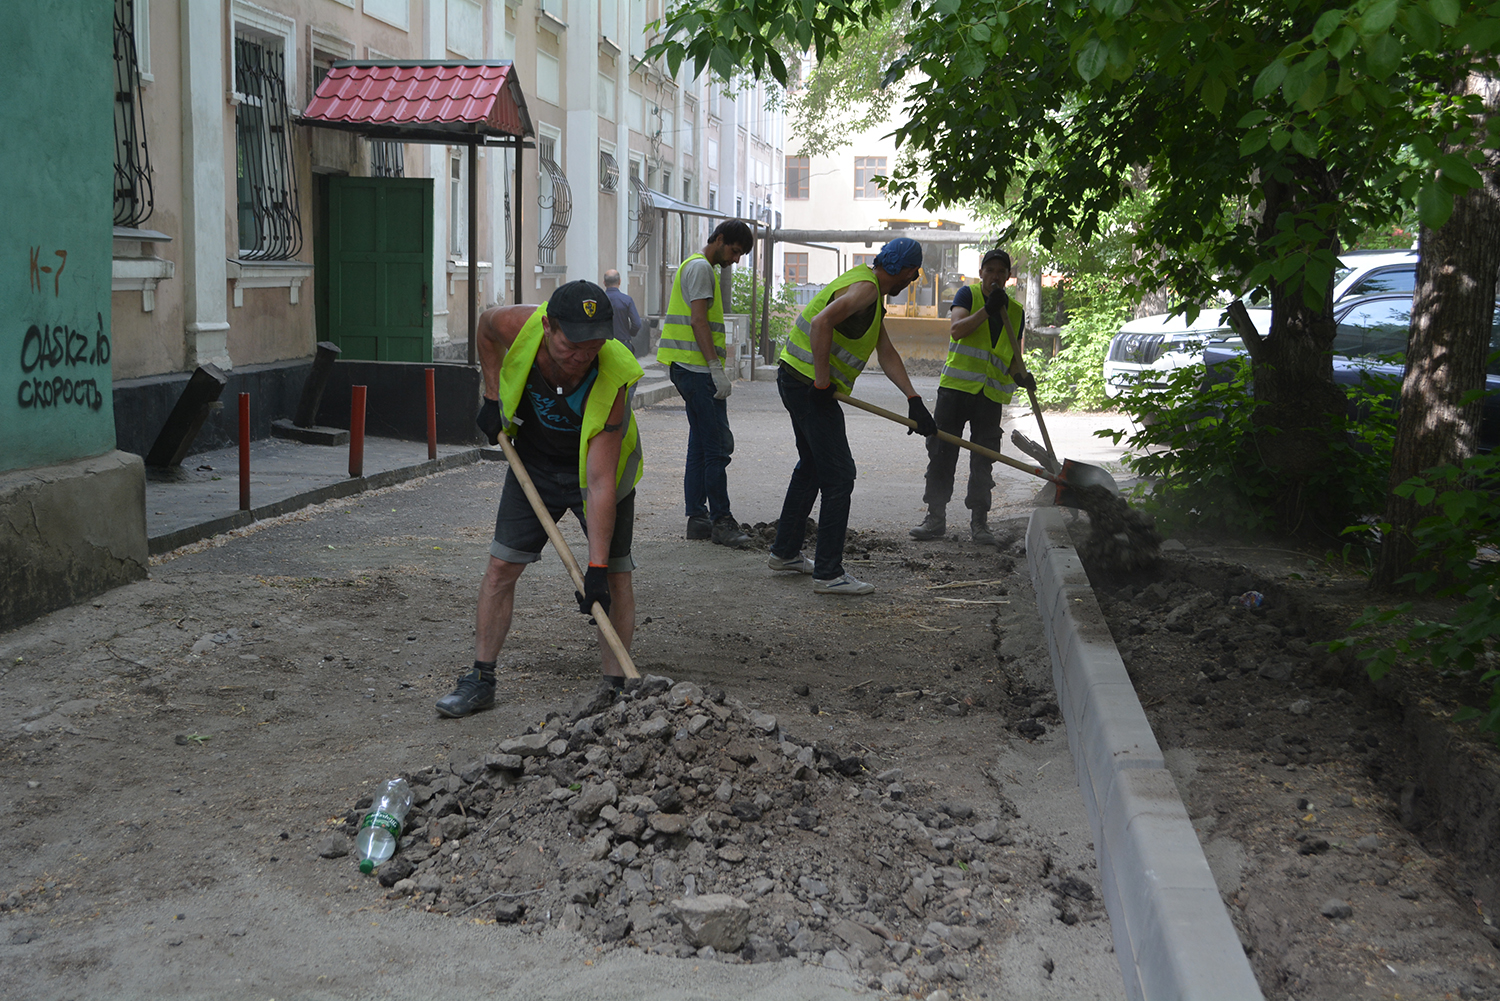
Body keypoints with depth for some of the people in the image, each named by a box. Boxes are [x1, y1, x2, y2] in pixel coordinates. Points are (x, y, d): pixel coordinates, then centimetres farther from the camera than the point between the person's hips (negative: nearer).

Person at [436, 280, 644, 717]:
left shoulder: (611, 379, -37)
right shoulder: (518, 327, -30)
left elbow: (600, 484, -37)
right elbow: (486, 323, 0)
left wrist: (596, 567, -40)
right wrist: (492, 398, -2)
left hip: (600, 463, -3)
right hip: (534, 461, 3)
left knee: (615, 574, -8)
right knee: (501, 565, 0)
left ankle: (618, 686, 0)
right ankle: (481, 679, 9)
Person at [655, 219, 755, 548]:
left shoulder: (697, 267, 23)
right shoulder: (700, 267, -10)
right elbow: (699, 321, -18)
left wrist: (716, 370, 24)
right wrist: (716, 368, -21)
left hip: (689, 369, 11)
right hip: (698, 369, -11)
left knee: (700, 444, 10)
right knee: (718, 445, -9)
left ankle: (698, 518, 13)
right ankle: (720, 520, -6)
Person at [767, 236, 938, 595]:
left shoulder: (873, 293, 16)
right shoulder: (864, 288, -16)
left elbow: (886, 353, 13)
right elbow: (821, 322, -32)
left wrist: (914, 400, 2)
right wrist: (823, 383, -26)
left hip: (797, 381, 11)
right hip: (809, 385, -11)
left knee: (811, 468, 23)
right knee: (839, 476, -8)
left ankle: (785, 552, 33)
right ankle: (828, 573, -6)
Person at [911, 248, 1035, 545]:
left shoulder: (1016, 312, 13)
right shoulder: (968, 295, 3)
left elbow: (1013, 357, 18)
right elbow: (956, 330, -13)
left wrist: (1021, 375, -3)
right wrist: (988, 310, -20)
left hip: (991, 393, 2)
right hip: (956, 386, -2)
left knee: (983, 461, 2)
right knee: (942, 453, -1)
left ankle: (979, 523, 9)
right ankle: (936, 518, 7)